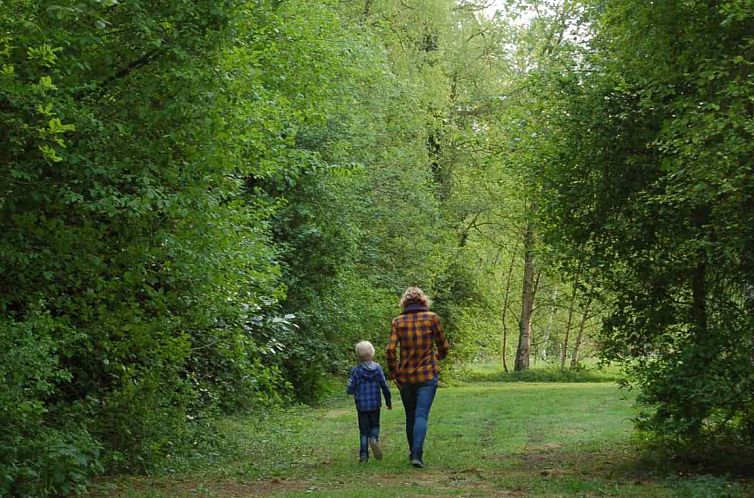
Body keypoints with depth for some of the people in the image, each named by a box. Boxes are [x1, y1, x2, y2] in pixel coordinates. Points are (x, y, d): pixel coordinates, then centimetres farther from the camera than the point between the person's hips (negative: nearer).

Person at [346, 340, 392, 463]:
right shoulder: (378, 368, -4)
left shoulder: (356, 370, -10)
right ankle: (374, 439, -13)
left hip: (361, 405, -1)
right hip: (375, 404, 1)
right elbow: (384, 386, -1)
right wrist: (388, 401, 11)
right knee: (375, 425, 19)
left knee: (364, 430, 8)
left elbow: (350, 389, -10)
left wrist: (352, 390, 15)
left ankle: (364, 455, 6)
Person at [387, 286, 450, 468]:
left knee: (410, 417, 16)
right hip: (428, 375, -2)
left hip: (405, 376, 2)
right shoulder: (431, 317, -4)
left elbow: (390, 350, -8)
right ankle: (417, 455, -17)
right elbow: (443, 346, 1)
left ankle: (413, 452, 28)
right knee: (422, 415, -4)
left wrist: (392, 372, 5)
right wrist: (437, 356, 23)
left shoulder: (398, 321, -1)